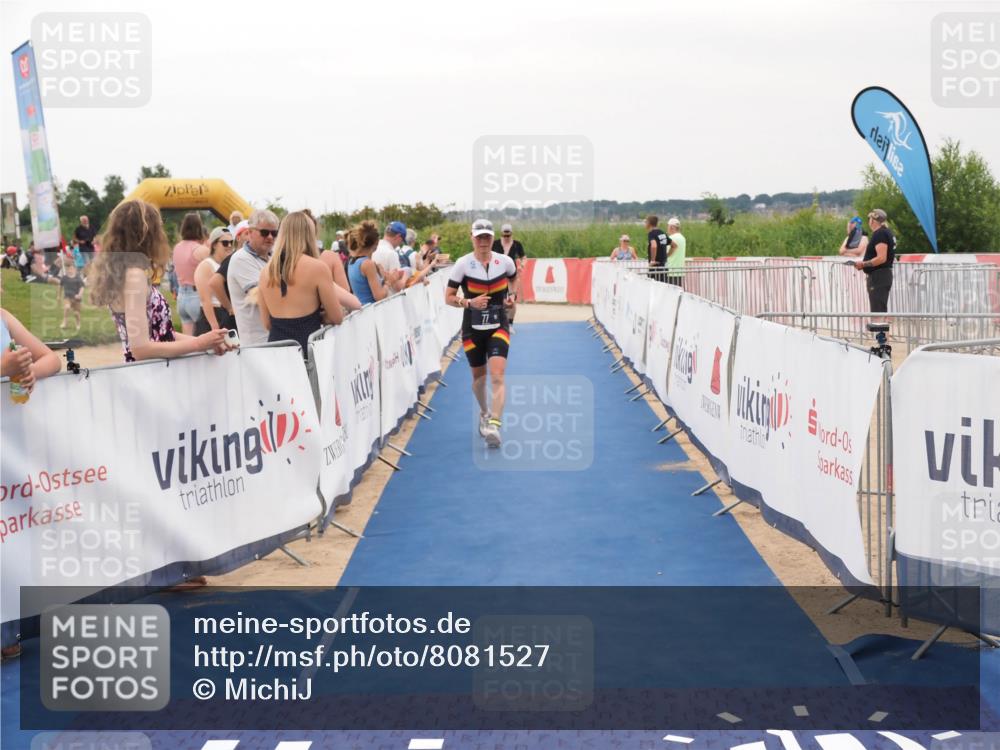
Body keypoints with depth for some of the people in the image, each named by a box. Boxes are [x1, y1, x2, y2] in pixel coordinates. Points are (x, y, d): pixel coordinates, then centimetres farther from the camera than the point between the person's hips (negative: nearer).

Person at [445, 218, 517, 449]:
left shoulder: (505, 261, -4)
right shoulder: (463, 264, -8)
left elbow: (514, 278, 21)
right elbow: (448, 297, -5)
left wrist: (513, 296, 3)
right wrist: (469, 302, -21)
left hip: (498, 328, 0)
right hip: (472, 329, 0)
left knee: (497, 375, -17)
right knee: (479, 376, 14)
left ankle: (494, 425, -24)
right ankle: (484, 413, 43)